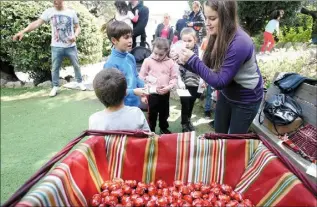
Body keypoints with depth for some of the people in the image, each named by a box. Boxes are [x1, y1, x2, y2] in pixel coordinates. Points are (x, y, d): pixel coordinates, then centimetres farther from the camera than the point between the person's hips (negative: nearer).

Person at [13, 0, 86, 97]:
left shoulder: (71, 12, -1)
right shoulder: (49, 12, -3)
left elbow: (78, 27, 6)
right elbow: (37, 23, -10)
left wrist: (75, 35, -16)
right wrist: (23, 31, -22)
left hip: (71, 46, 0)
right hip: (56, 47, 0)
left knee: (76, 65, 13)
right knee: (55, 68, 7)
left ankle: (80, 82, 32)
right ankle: (55, 86, 23)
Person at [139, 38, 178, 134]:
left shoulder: (170, 62, -2)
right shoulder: (148, 61, -8)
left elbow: (174, 77, 1)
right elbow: (141, 77, -4)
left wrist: (169, 87, -14)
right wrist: (150, 87, -10)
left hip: (165, 93, 3)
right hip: (152, 93, -3)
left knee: (164, 112, 20)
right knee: (152, 113, 11)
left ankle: (164, 128, 41)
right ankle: (151, 130, 29)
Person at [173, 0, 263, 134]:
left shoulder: (239, 43, -32)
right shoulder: (218, 37, -7)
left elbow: (219, 82, -31)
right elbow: (208, 68, -4)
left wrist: (193, 59, -33)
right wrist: (184, 61, -18)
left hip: (245, 100, -7)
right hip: (226, 94, 7)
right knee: (219, 134, 21)